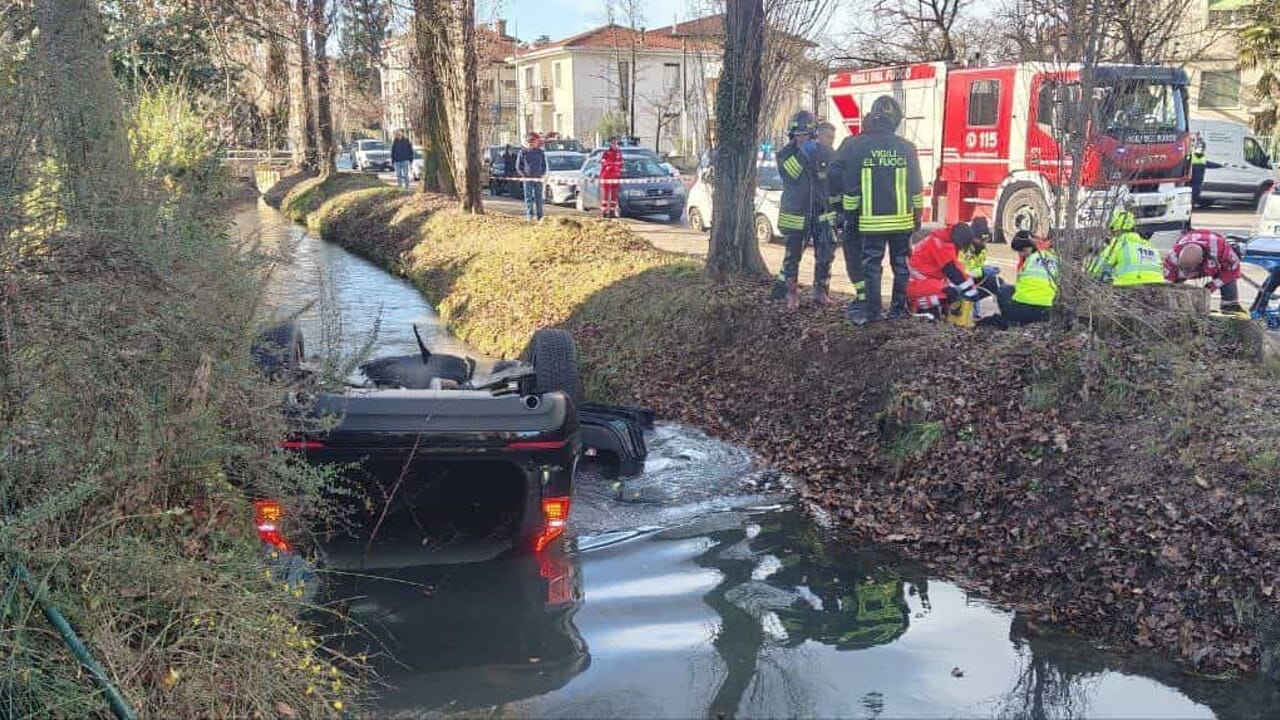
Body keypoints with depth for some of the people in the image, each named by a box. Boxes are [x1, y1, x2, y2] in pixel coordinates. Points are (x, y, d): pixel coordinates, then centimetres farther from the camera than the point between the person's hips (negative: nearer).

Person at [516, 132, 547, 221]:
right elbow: (518, 166, 5)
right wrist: (524, 174, -6)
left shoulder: (541, 152, 8)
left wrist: (542, 174, -1)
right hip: (527, 178, -2)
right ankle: (529, 215, -2)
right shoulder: (523, 152, 2)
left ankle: (539, 216, 9)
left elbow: (544, 165, 15)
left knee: (539, 197, 4)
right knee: (528, 197, -3)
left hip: (538, 179, 2)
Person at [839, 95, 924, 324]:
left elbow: (851, 184, -2)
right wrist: (917, 214, 14)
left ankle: (872, 310, 2)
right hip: (902, 219, 2)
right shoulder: (907, 147, 1)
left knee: (871, 265, 3)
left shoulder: (857, 145, -5)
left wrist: (850, 212, 6)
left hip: (872, 219, -2)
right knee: (901, 264, 10)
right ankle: (898, 308, 14)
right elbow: (915, 186, 5)